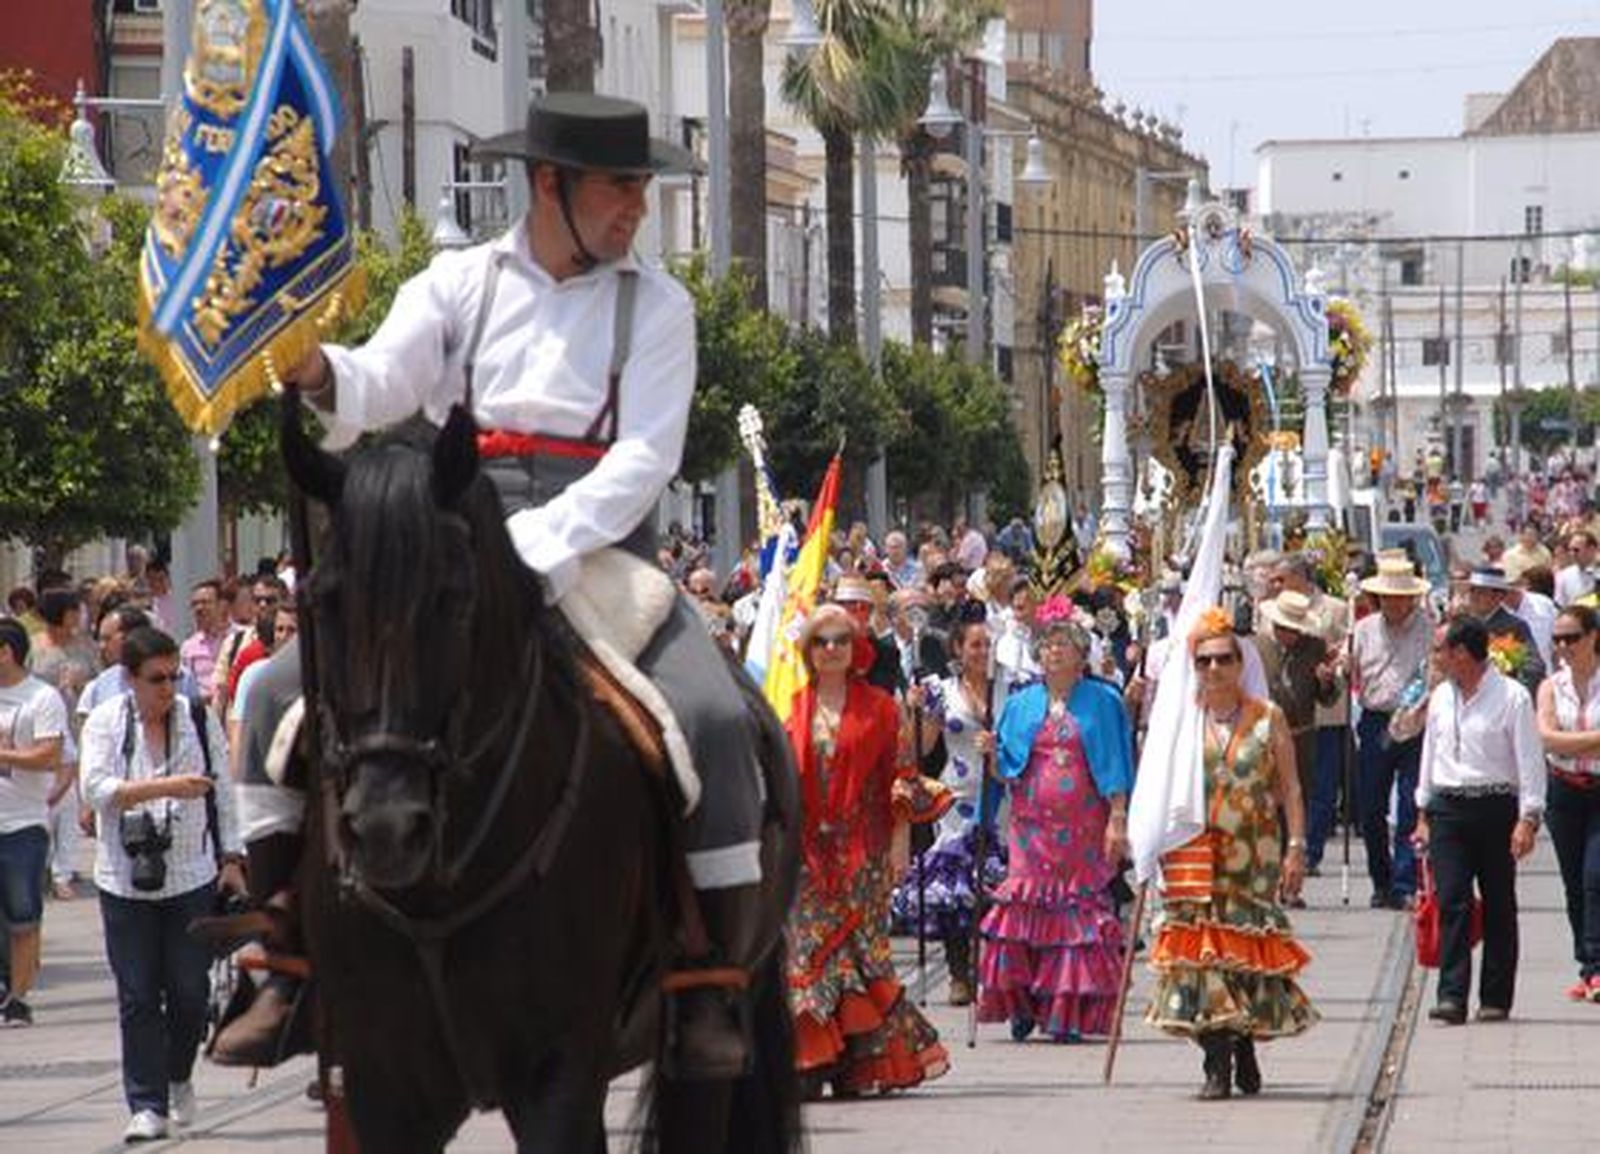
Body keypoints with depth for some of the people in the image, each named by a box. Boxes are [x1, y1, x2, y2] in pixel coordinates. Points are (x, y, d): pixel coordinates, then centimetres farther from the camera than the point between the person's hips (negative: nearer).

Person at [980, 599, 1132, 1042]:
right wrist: (992, 755, -9)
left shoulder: (1102, 702, 6)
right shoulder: (1021, 705, 13)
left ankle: (1070, 1013, -3)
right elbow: (1006, 767, 13)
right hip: (1032, 824, 2)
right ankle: (1023, 1005, 0)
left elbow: (1116, 766, 3)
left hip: (1083, 828, -2)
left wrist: (1117, 819, -6)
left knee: (1080, 905, -6)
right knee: (1025, 906, -8)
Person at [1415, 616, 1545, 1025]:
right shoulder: (1441, 697, 11)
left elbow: (1530, 761, -7)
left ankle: (1496, 999, 11)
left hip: (1496, 807, -4)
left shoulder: (1512, 697, -6)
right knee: (1452, 902, -8)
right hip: (1448, 808, 4)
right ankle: (1452, 996, -12)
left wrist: (1528, 819, -14)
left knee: (1499, 906, 4)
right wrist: (1424, 814, 18)